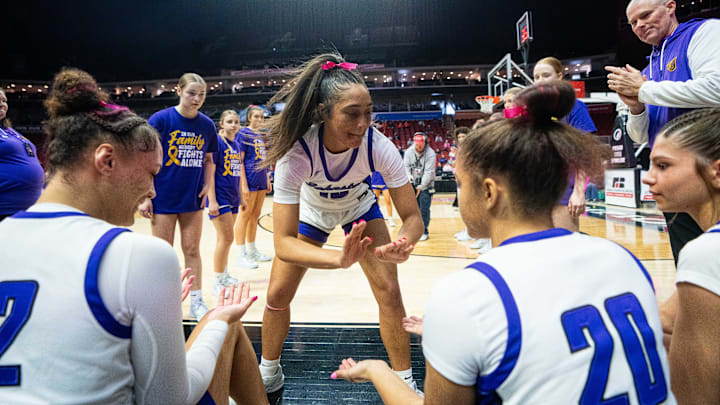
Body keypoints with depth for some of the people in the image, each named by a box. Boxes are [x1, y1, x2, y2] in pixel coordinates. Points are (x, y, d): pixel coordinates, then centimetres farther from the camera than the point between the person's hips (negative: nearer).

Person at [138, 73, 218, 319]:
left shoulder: (207, 125, 3)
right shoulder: (161, 119, -8)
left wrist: (208, 186, 1)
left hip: (192, 198, 3)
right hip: (163, 198, -3)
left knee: (192, 250, 10)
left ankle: (197, 302, 20)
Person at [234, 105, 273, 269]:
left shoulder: (259, 135, 16)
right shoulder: (244, 133, -7)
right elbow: (240, 160, -13)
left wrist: (268, 180, 18)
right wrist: (243, 184, -18)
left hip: (261, 180, 8)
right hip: (249, 179, -8)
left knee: (255, 215, 12)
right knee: (245, 215, -4)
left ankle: (252, 251, 22)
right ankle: (241, 254, 0)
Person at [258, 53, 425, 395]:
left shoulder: (378, 146, -35)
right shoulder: (296, 152, -38)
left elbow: (412, 216, -28)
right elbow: (283, 243, -42)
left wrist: (401, 245, -52)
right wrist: (340, 258, -60)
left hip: (359, 207, 1)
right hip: (310, 212, 0)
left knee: (389, 291, -10)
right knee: (277, 296, 0)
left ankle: (405, 383, 11)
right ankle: (269, 374, 28)